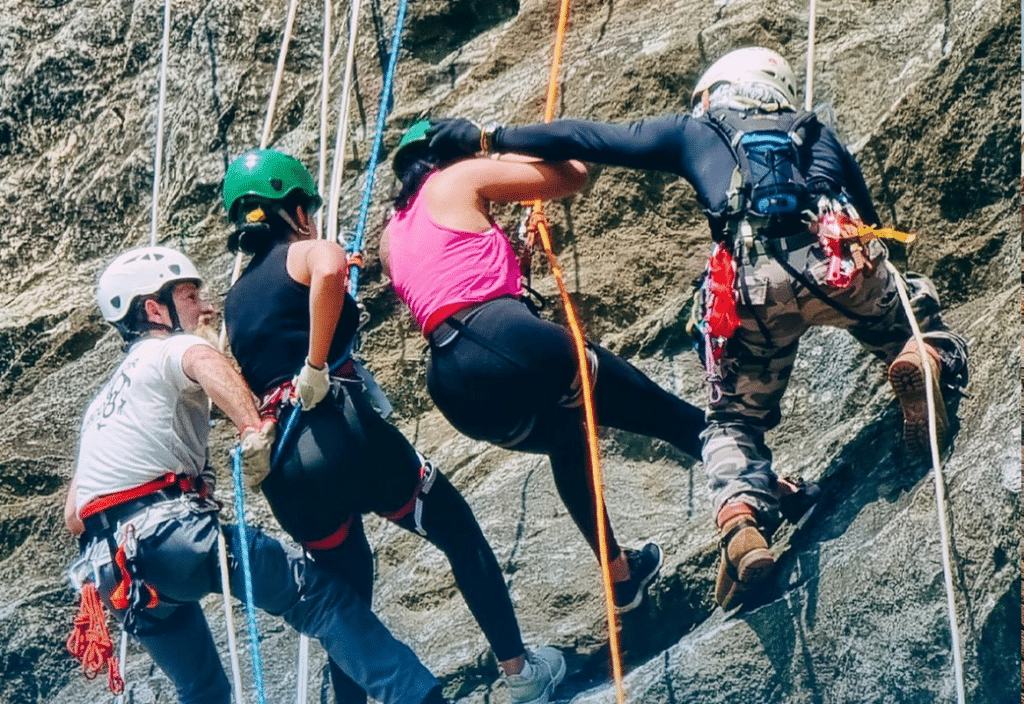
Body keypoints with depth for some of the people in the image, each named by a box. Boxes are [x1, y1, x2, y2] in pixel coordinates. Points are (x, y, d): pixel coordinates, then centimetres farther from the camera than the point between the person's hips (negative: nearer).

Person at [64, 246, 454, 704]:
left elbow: (73, 517, 27)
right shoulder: (167, 350, 7)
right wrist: (253, 429, -34)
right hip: (171, 531, -8)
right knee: (318, 594, -10)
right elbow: (205, 363, -21)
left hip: (116, 571, 8)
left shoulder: (102, 400, 31)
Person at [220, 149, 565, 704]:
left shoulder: (234, 303, 23)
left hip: (282, 470, 6)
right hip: (340, 432, -6)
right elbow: (330, 270, -21)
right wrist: (316, 368, -19)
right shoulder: (305, 252, 4)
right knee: (458, 531, 14)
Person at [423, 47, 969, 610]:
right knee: (913, 325, 28)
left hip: (751, 284, -1)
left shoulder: (695, 133, 29)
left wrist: (487, 138, 34)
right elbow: (867, 217, 39)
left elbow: (591, 139, 28)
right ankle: (929, 358, -9)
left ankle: (742, 523, -13)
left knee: (735, 421, 17)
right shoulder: (818, 135, 35)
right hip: (839, 263, 1)